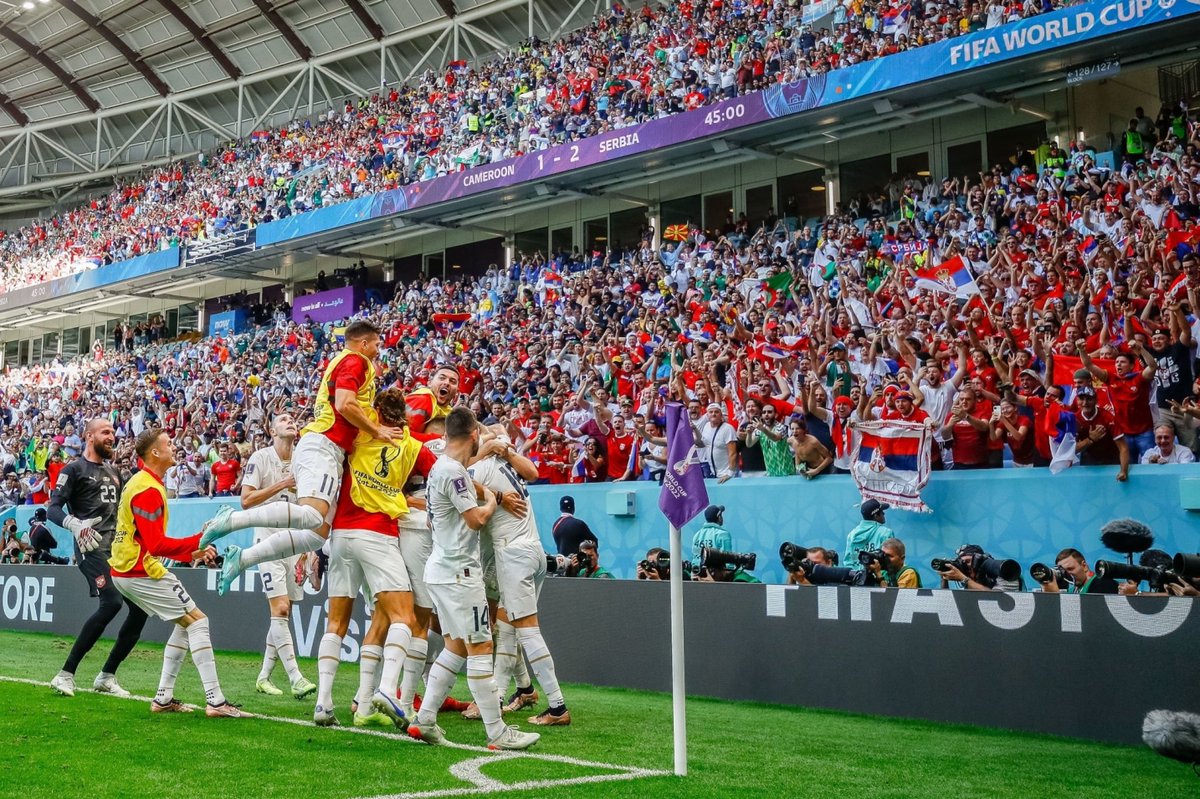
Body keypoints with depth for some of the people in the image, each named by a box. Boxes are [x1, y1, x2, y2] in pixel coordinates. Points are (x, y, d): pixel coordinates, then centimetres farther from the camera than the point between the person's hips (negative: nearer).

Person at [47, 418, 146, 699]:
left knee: (140, 607, 0)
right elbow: (52, 508, -9)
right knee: (111, 602, -25)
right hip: (92, 547, -8)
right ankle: (66, 674, -17)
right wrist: (74, 524, -27)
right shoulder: (74, 469, 0)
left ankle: (107, 676, 11)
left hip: (119, 548, 8)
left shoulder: (113, 471, 23)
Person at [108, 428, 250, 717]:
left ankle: (164, 698, 16)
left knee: (184, 624, 16)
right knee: (198, 621, -8)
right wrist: (199, 540, -25)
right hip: (141, 571, -10)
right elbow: (157, 545, -24)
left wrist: (192, 553, 12)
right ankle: (215, 701, -11)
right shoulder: (148, 489, -17)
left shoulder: (140, 482, 16)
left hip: (125, 569, 10)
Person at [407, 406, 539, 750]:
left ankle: (424, 720, 13)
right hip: (459, 571, -10)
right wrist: (491, 501, 1)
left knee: (456, 646, 14)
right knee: (480, 648, -7)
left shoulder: (441, 467, 14)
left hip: (442, 569, 10)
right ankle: (498, 733, -4)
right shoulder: (453, 471, -16)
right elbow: (476, 519, -16)